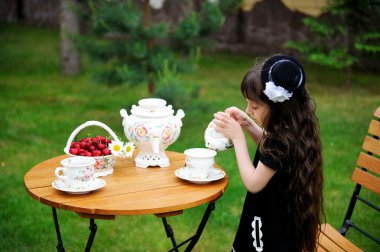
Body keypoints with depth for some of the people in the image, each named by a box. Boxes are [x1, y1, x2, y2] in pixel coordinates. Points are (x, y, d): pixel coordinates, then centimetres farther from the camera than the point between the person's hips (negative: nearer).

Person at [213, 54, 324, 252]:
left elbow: (253, 183, -22)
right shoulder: (292, 130, -5)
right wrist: (247, 124, 2)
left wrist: (237, 137, -17)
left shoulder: (280, 141, -32)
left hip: (272, 226, -9)